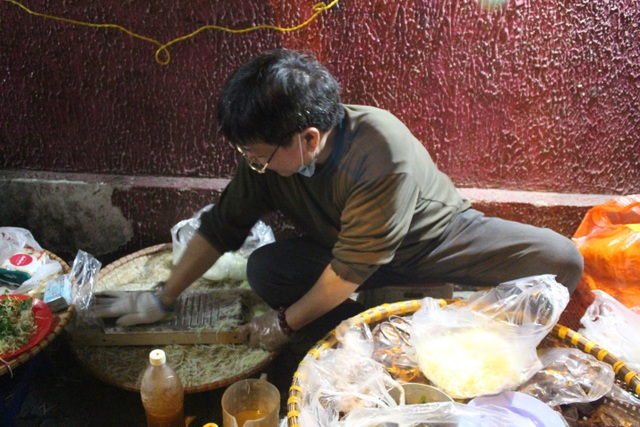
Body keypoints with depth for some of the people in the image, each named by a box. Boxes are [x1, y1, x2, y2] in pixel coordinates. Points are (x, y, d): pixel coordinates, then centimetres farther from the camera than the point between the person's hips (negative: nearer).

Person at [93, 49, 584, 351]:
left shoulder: (383, 155, -37)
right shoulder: (269, 155, -18)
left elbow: (350, 270, -29)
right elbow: (219, 229, -6)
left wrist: (286, 322, -16)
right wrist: (161, 300, 0)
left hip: (438, 237, -4)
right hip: (345, 247, 4)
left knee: (560, 259, -23)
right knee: (264, 268, -23)